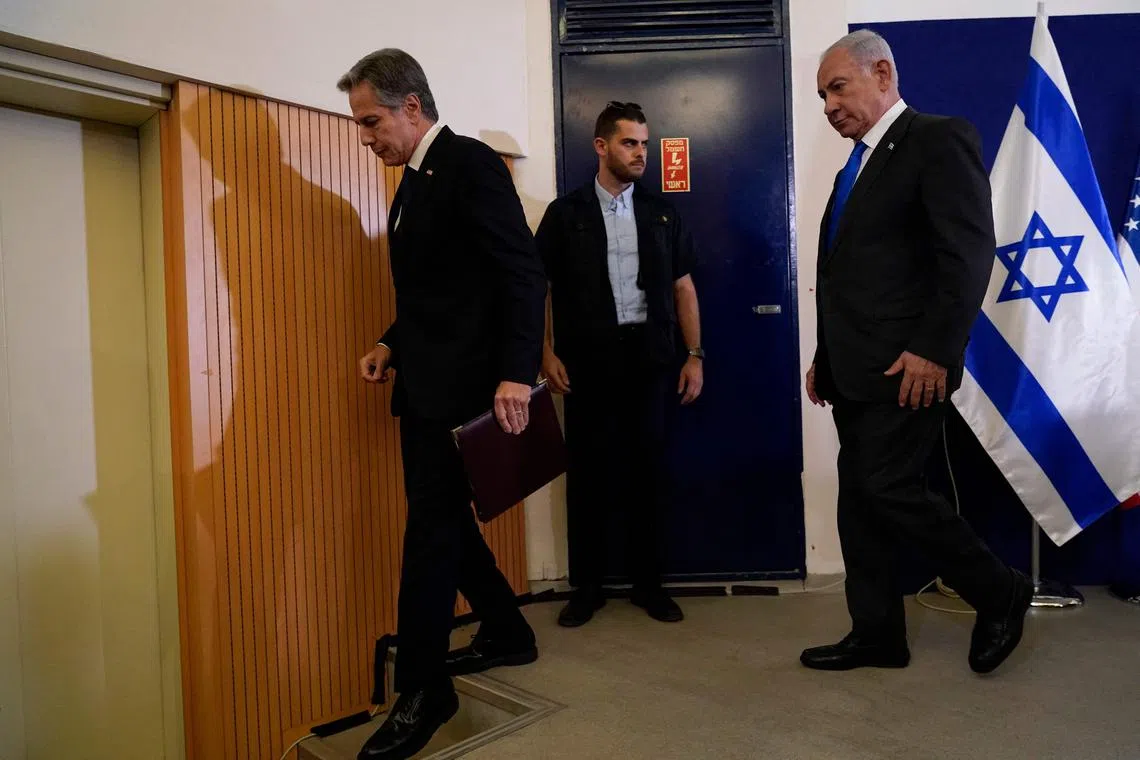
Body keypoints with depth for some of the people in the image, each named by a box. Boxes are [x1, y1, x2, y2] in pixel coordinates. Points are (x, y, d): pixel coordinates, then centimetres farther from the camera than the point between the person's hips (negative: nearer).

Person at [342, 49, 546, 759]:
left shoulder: (471, 163, -10)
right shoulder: (415, 181, 17)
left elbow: (526, 273, -18)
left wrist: (516, 373, -26)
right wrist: (393, 344, 10)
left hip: (459, 384, -9)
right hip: (425, 383, 9)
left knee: (433, 526, -4)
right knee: (444, 518, 15)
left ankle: (423, 691, 10)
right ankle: (508, 633, 33)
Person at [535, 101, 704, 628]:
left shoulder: (661, 212, 10)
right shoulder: (565, 213, 3)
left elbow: (682, 287, 10)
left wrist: (694, 355, 4)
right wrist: (547, 353, -7)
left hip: (650, 357, 2)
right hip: (590, 359, -1)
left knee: (647, 468, 6)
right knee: (588, 470, 3)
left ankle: (647, 582, 20)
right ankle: (587, 586, 17)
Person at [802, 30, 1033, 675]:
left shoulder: (938, 138, -5)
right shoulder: (859, 165, 21)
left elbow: (970, 252, -15)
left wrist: (934, 350, -21)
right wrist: (828, 357, 16)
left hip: (906, 366, -9)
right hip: (855, 371, 9)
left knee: (890, 489, -8)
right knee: (859, 498, 10)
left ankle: (1000, 592, 16)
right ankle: (877, 635, 21)